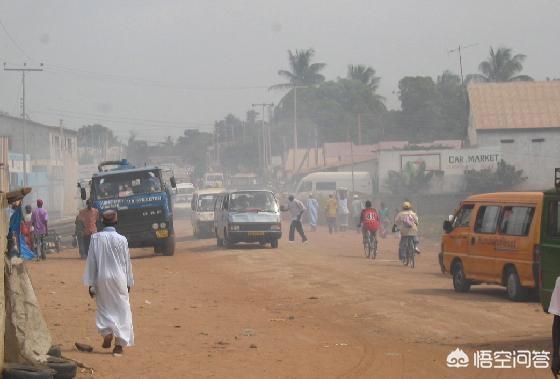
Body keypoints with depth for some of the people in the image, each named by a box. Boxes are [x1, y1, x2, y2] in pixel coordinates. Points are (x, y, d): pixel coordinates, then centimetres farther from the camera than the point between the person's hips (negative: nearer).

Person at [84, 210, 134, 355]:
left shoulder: (96, 238, -5)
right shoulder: (122, 239, -5)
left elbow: (91, 261, -2)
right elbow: (127, 262, 3)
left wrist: (90, 284, 5)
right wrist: (129, 282, 15)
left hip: (101, 279, 0)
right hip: (119, 278, 0)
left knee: (104, 308, 15)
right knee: (122, 310, 8)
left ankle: (107, 331, -11)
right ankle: (120, 343, 4)